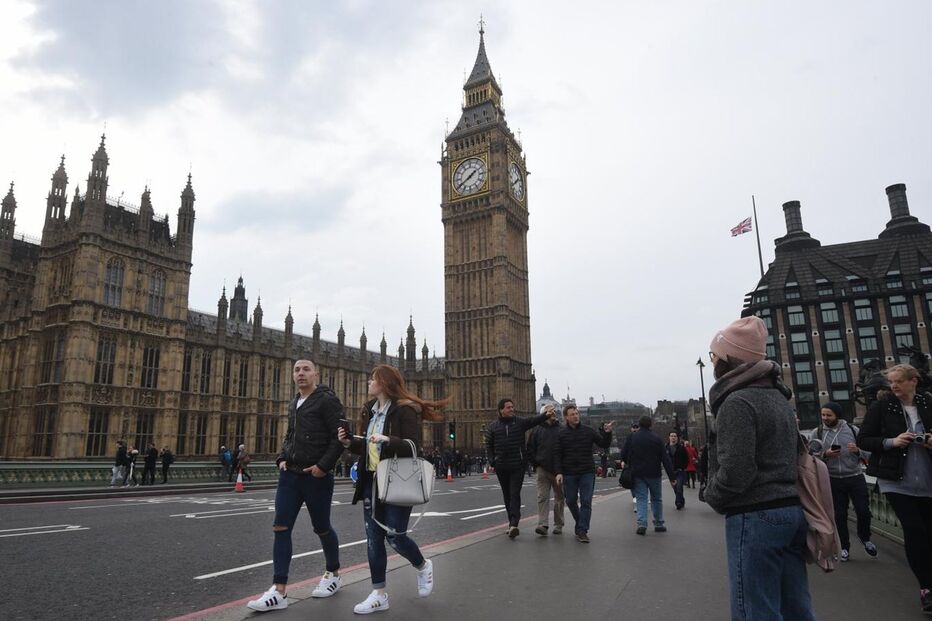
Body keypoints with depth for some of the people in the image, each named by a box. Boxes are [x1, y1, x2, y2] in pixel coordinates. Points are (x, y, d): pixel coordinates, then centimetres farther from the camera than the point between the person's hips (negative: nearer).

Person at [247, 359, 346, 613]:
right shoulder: (293, 404, 13)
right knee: (281, 528, -2)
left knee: (321, 528, 9)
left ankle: (333, 574, 32)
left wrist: (323, 465, -20)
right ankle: (279, 592, 3)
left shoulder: (327, 400, -10)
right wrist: (282, 458, 8)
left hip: (316, 476, -6)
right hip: (290, 475, 6)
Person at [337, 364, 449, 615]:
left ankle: (423, 566, 28)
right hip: (372, 482, 7)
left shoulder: (405, 410, -13)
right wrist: (349, 442, 2)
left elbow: (414, 447, -19)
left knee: (395, 536, -4)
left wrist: (388, 440, -32)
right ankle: (379, 595, 17)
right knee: (373, 538, 7)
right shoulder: (371, 411, 11)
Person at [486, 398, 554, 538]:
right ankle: (512, 523, 24)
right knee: (507, 495, 12)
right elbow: (489, 445, 9)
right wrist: (492, 461, 0)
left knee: (515, 494, -11)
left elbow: (534, 421, -15)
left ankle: (514, 524, -17)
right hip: (501, 467, 3)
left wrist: (546, 415, -33)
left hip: (518, 465, -2)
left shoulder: (520, 422, 2)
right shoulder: (493, 427, 5)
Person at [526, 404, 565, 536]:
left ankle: (558, 525, 21)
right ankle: (543, 525, -11)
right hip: (543, 469, -1)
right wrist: (535, 464, 1)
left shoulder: (562, 429, 6)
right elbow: (530, 449, 8)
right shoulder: (537, 430, 5)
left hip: (559, 469, 1)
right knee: (542, 497, -8)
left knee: (559, 498, 9)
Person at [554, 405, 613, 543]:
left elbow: (604, 445, 2)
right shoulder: (562, 434, 1)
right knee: (571, 501, 8)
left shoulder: (589, 431, 2)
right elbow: (558, 455, 1)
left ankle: (582, 531, 1)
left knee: (586, 502, -4)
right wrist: (559, 472, -9)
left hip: (587, 473, 0)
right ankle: (580, 523, 32)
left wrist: (607, 433, -15)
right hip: (569, 474, 1)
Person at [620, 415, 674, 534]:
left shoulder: (632, 437, -1)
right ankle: (659, 524, 18)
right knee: (656, 499, 14)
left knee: (641, 498, 1)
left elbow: (624, 454, -1)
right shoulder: (657, 438, -2)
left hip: (637, 473, 0)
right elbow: (665, 458, -3)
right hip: (653, 474, 0)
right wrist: (672, 476, -2)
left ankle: (642, 524, -12)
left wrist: (624, 461, 21)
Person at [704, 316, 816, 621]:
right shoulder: (778, 396, 13)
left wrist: (711, 496, -3)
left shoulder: (737, 401, -16)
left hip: (755, 517, -9)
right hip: (791, 510, 9)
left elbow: (735, 471, -22)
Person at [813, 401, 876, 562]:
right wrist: (825, 454, -19)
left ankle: (864, 537, 33)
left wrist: (858, 451, -17)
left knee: (863, 510, 2)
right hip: (833, 480, 0)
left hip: (855, 477, 0)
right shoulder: (817, 433, -2)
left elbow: (866, 453, 4)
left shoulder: (853, 430, -1)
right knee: (839, 515, 8)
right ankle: (844, 547, 24)